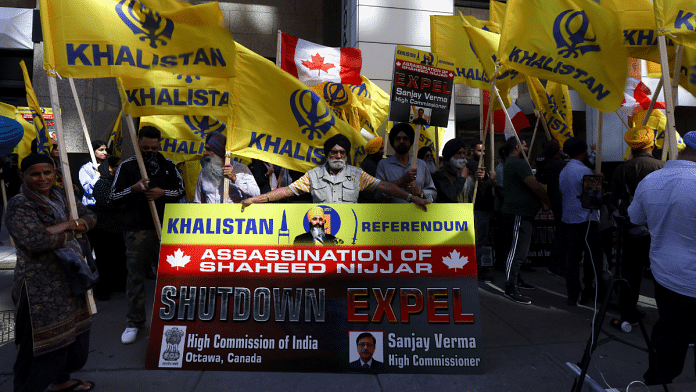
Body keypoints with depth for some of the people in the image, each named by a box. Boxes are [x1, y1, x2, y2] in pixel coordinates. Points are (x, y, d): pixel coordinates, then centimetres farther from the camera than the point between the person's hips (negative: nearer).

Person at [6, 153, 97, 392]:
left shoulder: (61, 196, 9)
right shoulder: (19, 206, -13)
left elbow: (89, 217, 8)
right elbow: (35, 241, -25)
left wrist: (68, 225, -12)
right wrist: (69, 233, -11)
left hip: (70, 278, 8)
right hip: (41, 286, -8)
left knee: (73, 332, 19)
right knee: (44, 343, 0)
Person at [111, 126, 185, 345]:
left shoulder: (168, 165, 9)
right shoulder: (127, 166, 5)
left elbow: (180, 190, 11)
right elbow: (114, 197, 4)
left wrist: (163, 193, -7)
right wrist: (134, 188, -13)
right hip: (136, 229, -1)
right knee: (136, 275, 3)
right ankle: (134, 322, 16)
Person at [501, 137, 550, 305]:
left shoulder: (509, 163, 20)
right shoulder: (518, 163, -14)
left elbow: (529, 185, 20)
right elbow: (534, 185, -18)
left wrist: (540, 200, 10)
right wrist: (546, 200, -2)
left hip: (516, 211, 11)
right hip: (519, 212, -11)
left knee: (518, 248, 19)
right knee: (518, 250, -12)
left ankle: (516, 279, 30)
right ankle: (510, 289, -12)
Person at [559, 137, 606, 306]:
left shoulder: (563, 171, 14)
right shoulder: (584, 170, -12)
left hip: (568, 219, 8)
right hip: (585, 220, -8)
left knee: (572, 257, 8)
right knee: (593, 256, 3)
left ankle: (573, 295, 12)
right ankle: (589, 292, 9)